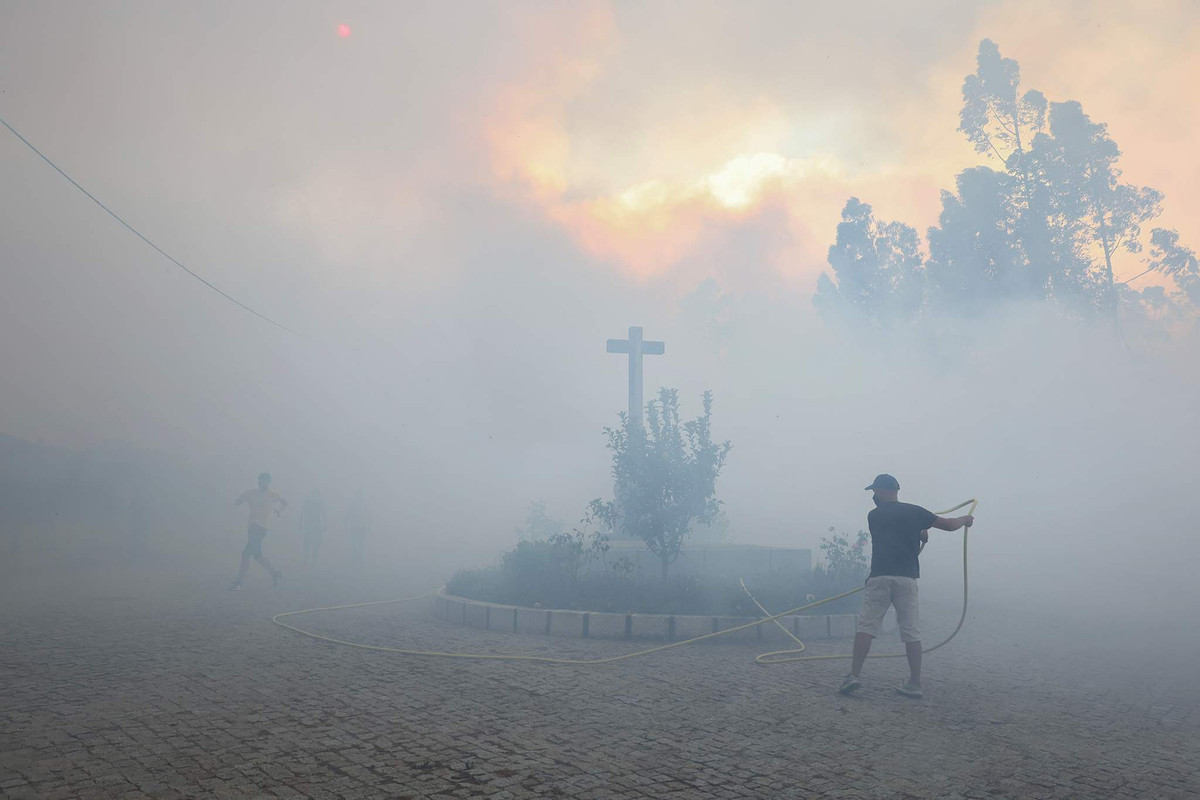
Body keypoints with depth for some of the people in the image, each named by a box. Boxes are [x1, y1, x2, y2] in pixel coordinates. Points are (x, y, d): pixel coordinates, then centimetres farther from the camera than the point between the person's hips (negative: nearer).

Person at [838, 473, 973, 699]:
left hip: (879, 577, -1)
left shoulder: (873, 516, 11)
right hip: (907, 578, 1)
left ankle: (854, 675, -10)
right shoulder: (914, 512, 9)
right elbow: (949, 525, 12)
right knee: (911, 632, 7)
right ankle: (915, 684, 7)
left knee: (866, 626, -1)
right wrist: (965, 520, 32)